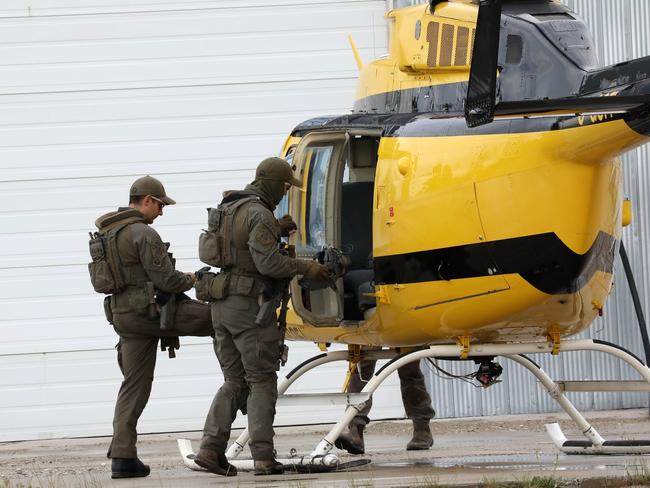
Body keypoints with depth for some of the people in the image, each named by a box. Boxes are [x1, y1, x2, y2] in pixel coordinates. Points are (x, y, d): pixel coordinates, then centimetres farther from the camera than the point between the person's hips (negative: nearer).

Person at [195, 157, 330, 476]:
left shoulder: (229, 208, 15)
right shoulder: (259, 214, -14)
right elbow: (268, 261, -21)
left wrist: (276, 231, 15)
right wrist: (306, 268, -11)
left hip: (222, 304, 8)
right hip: (250, 304, -8)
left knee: (235, 382, 11)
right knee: (262, 382, -1)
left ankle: (211, 447, -3)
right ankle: (263, 456, -5)